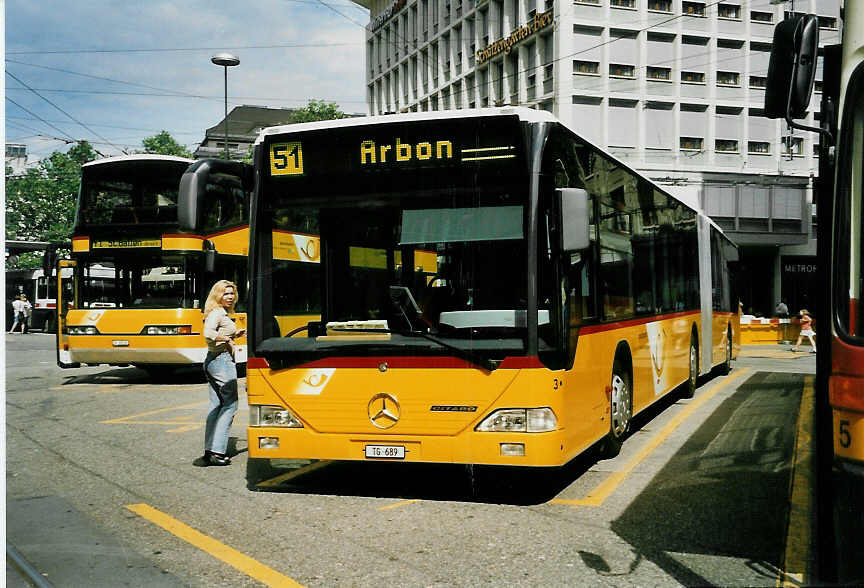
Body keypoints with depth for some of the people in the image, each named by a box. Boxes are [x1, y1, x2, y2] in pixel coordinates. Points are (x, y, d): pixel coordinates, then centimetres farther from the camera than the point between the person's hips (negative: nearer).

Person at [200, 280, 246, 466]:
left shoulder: (222, 313, 17)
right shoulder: (217, 313, -13)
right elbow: (208, 333, -30)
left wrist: (235, 334, 16)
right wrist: (227, 339, -17)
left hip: (212, 361, 10)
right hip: (222, 360, -10)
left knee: (216, 406, 12)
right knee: (230, 405, -6)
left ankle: (209, 450, 15)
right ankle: (217, 451, -9)